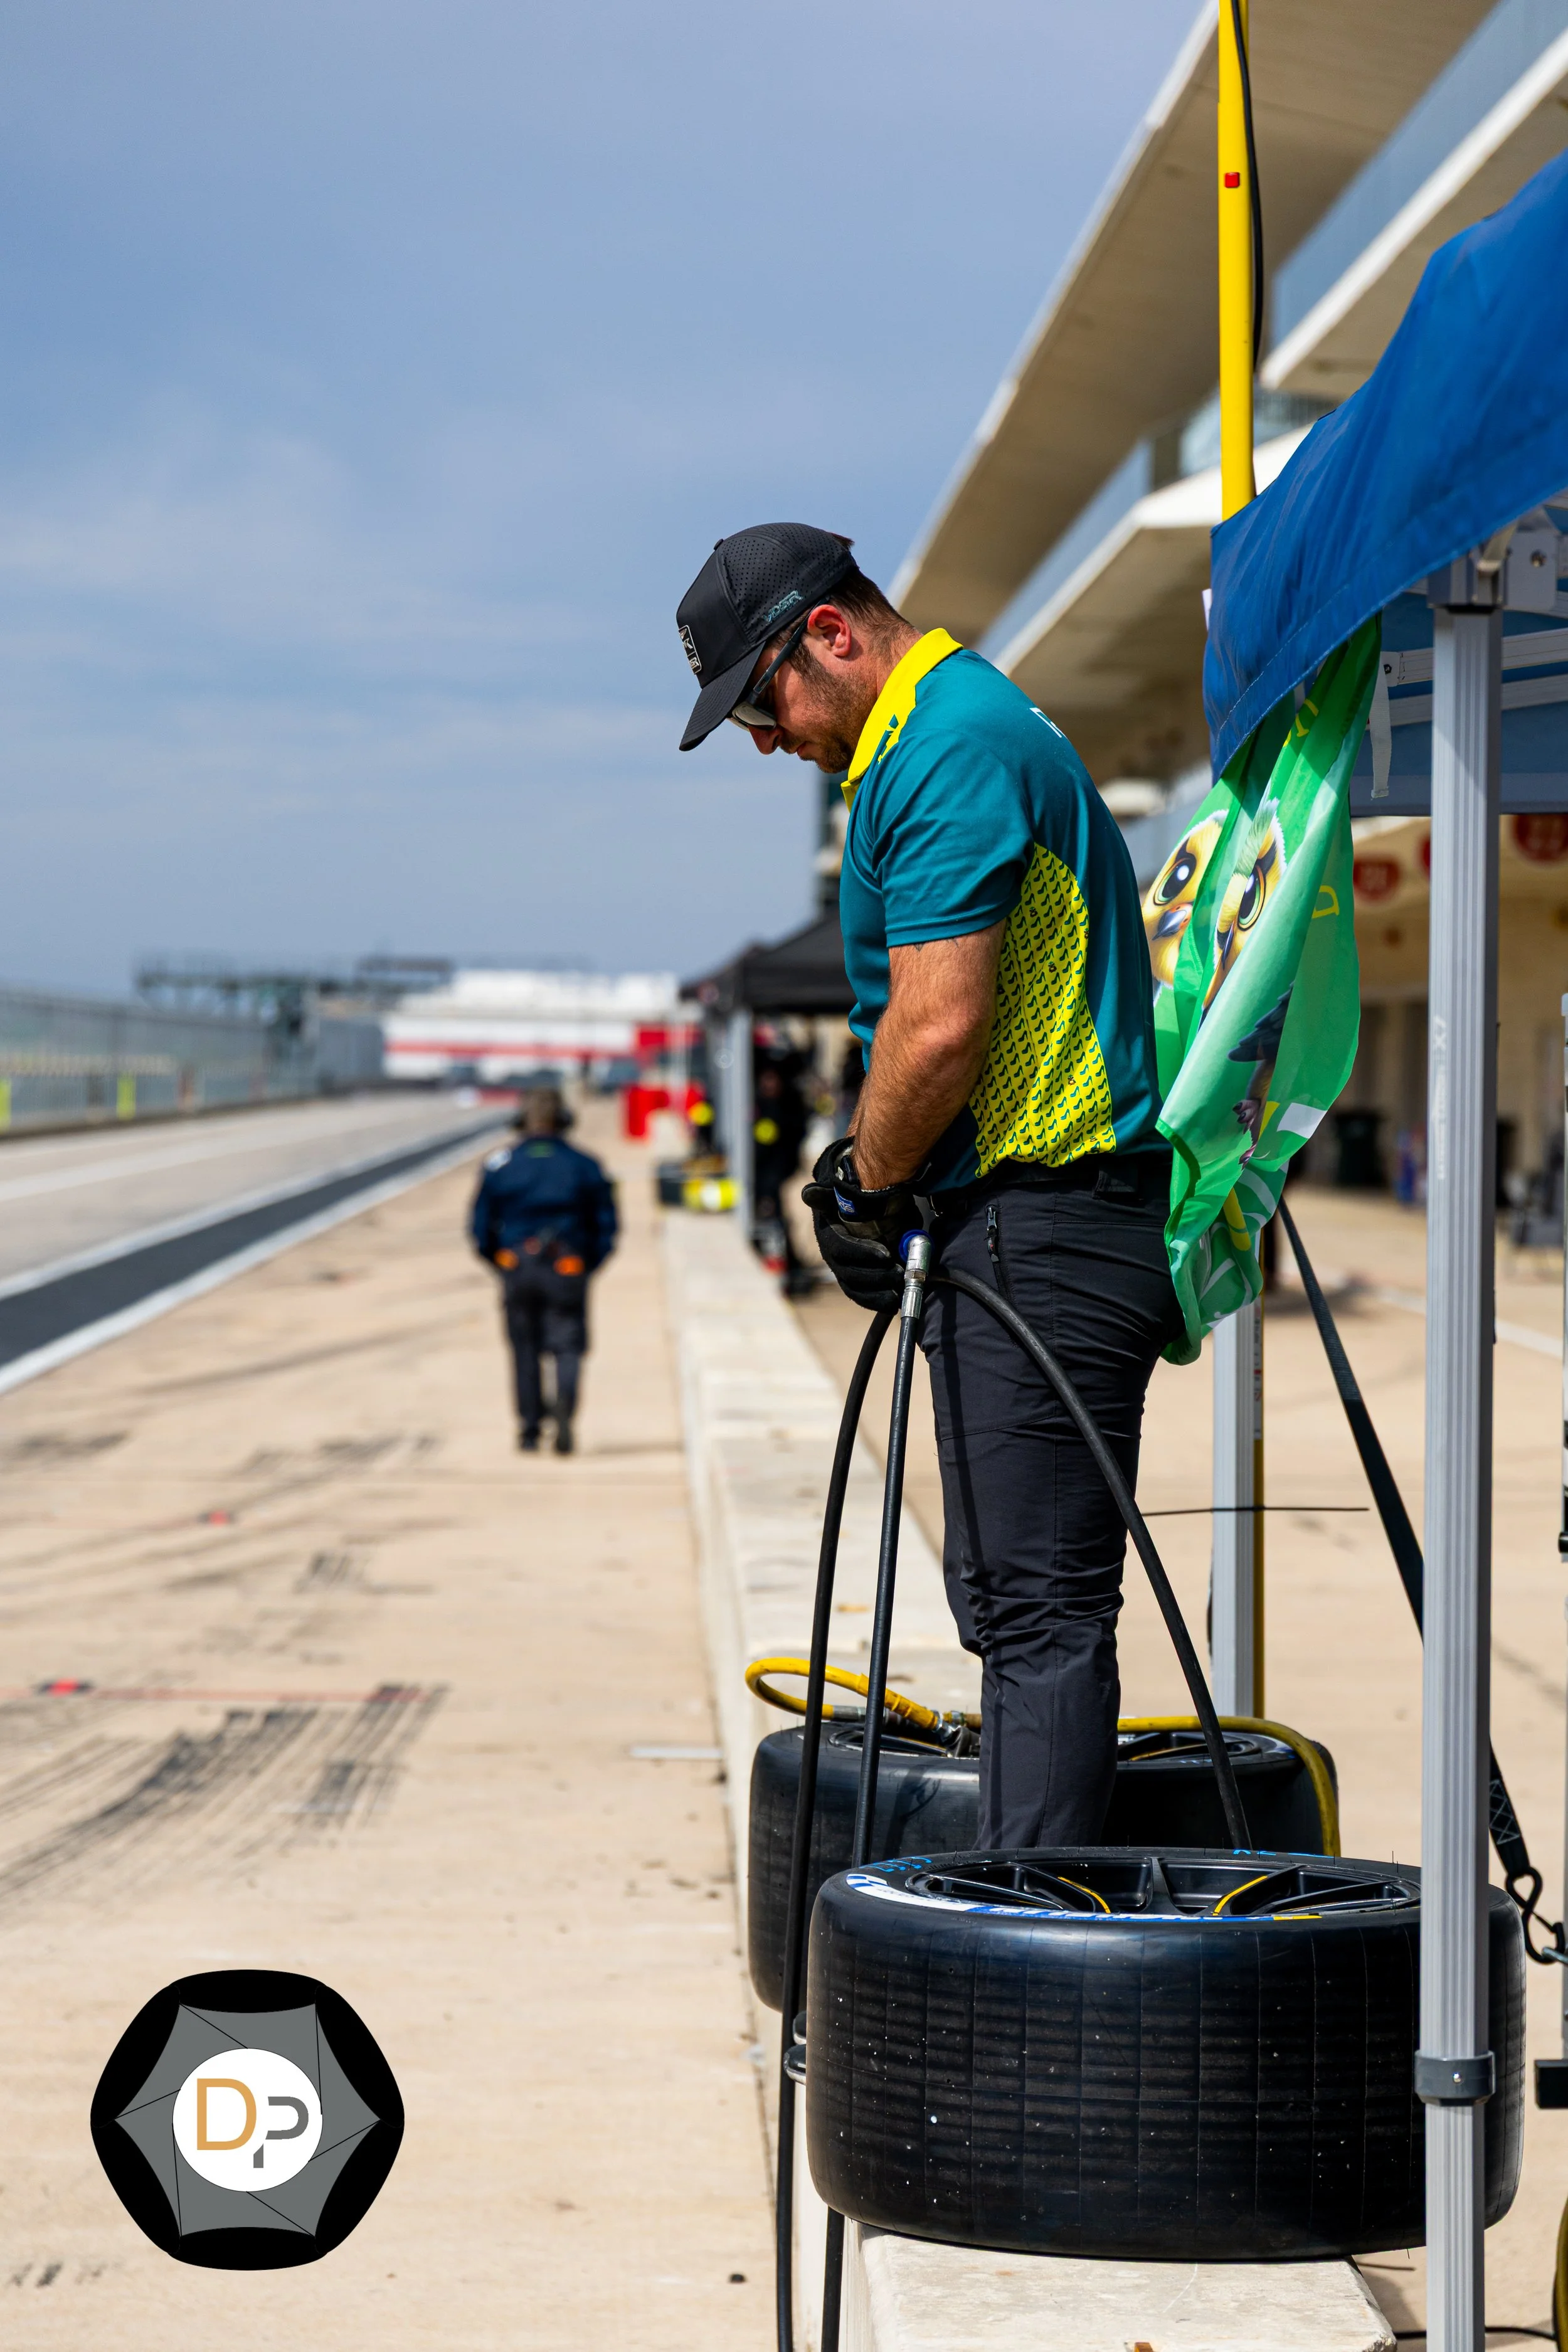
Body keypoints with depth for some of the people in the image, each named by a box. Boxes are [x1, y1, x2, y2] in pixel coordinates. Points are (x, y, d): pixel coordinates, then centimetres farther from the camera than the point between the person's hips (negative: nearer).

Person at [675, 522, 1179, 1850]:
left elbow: (940, 1027, -21)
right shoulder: (970, 725, 20)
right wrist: (869, 1167, 12)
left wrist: (868, 1190, -6)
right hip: (1056, 1227, 11)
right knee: (1016, 1600, 13)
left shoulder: (948, 754, -14)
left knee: (1038, 1611, -10)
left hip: (1033, 1234, -11)